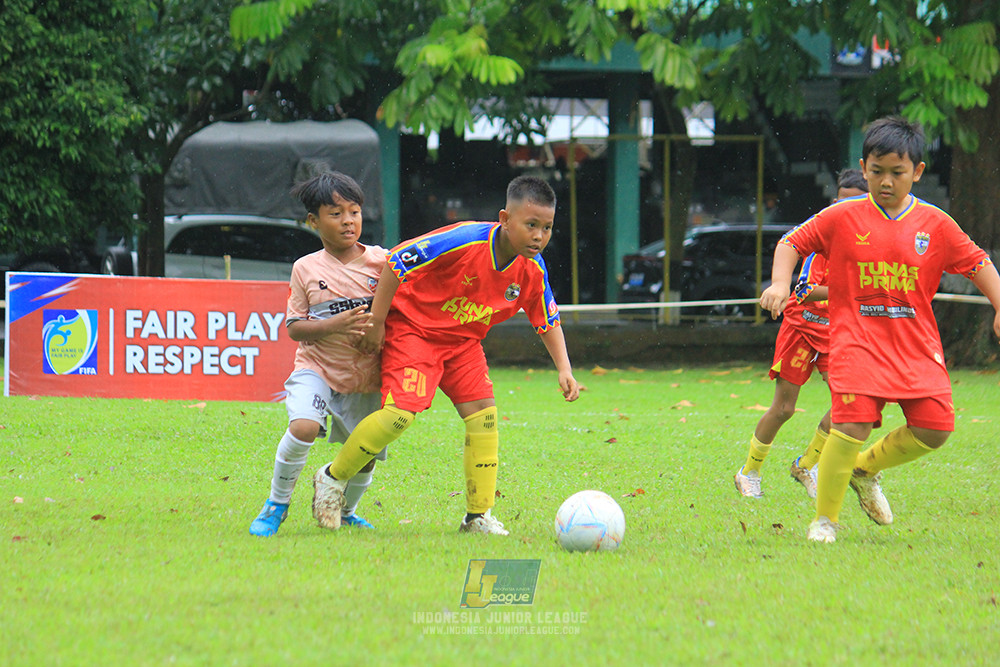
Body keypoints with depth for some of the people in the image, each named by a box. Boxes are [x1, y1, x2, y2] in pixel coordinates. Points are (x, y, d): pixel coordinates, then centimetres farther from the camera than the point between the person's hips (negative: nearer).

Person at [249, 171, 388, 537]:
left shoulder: (380, 261, 0)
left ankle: (344, 512, 38)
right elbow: (294, 328, -2)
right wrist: (333, 325, -19)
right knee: (303, 426, -29)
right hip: (317, 367, -2)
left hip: (367, 375, 2)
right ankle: (277, 502, -7)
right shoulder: (306, 269, -2)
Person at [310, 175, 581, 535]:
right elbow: (396, 262, -23)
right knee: (401, 411, -21)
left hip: (462, 340, 7)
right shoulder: (465, 242, -30)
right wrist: (376, 323, -18)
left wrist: (564, 369, -2)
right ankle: (332, 478, -1)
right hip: (413, 327, -7)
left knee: (483, 410, -8)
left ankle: (479, 516, 1)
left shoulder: (532, 270, -9)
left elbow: (549, 321, 10)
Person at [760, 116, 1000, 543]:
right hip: (857, 339, -3)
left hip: (916, 344, 3)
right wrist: (780, 284, -10)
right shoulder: (842, 218, -1)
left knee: (934, 430, -5)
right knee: (853, 425, -19)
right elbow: (793, 242, 7)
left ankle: (865, 470, 24)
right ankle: (825, 520, -2)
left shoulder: (935, 224, 3)